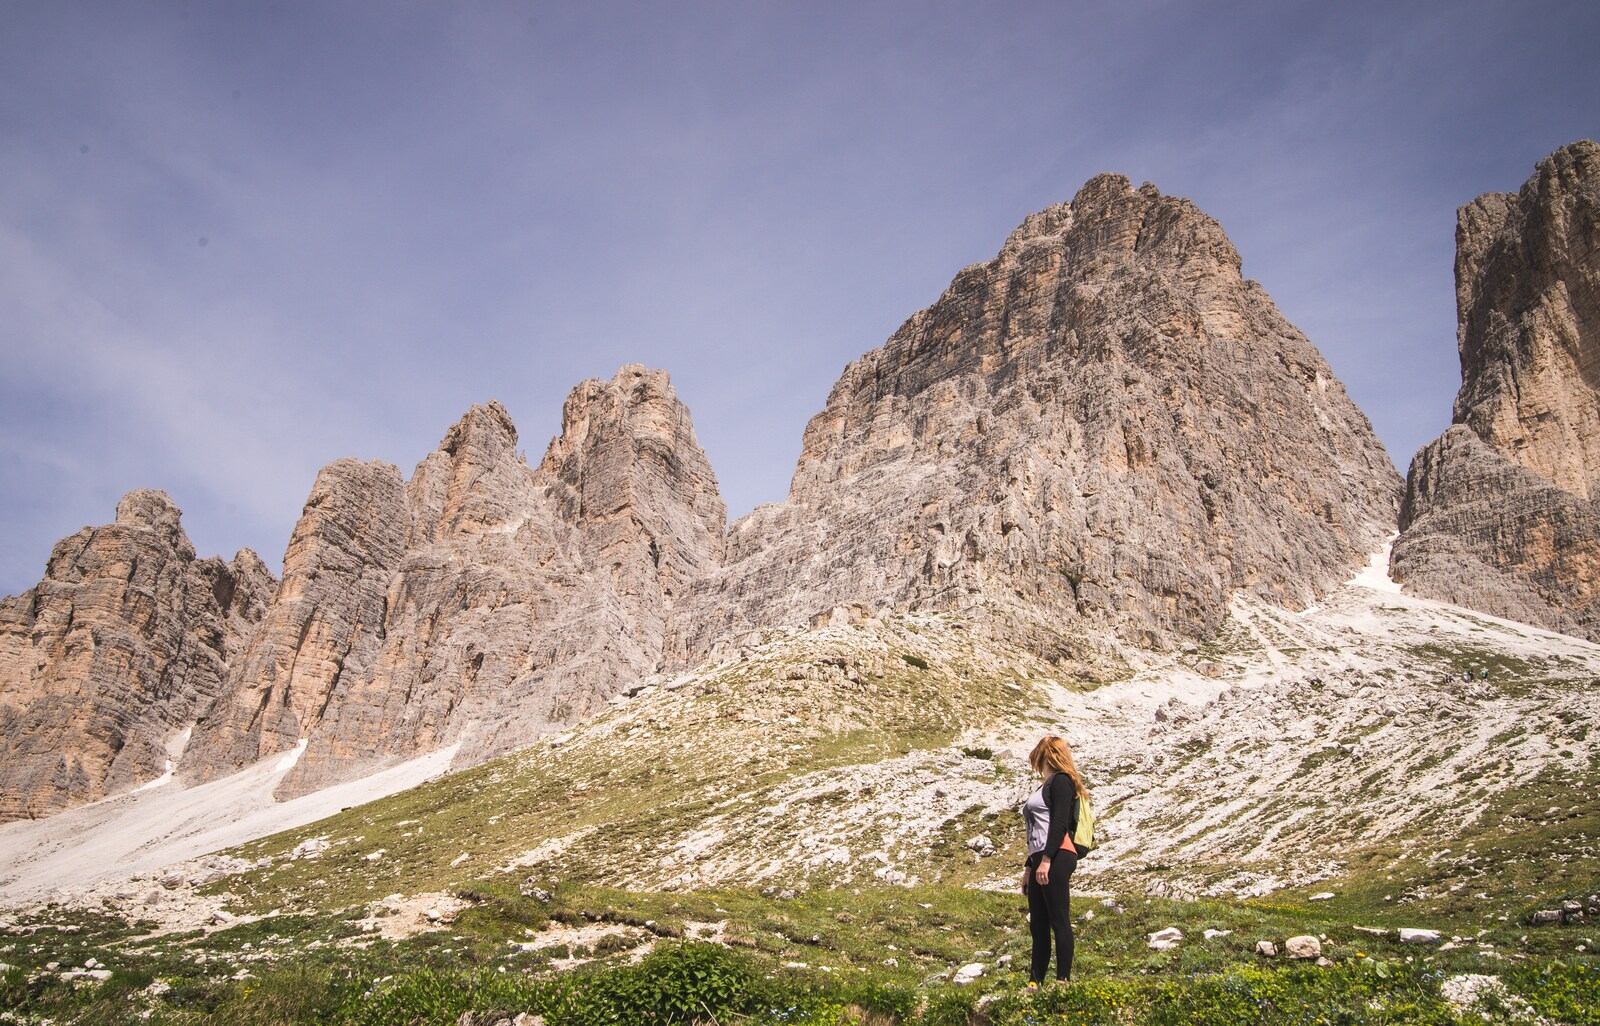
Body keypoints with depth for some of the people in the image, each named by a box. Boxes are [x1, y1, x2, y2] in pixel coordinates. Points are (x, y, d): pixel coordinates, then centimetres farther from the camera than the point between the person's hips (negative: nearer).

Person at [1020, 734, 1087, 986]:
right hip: (1039, 860, 10)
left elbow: (1060, 824, -15)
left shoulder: (1060, 781, -4)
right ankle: (1035, 982, 14)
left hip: (1056, 858, -10)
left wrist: (1046, 860, -21)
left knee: (1059, 920, -8)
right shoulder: (1046, 786, 24)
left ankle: (1063, 981, -6)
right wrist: (1029, 866, 26)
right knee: (1038, 925, 10)